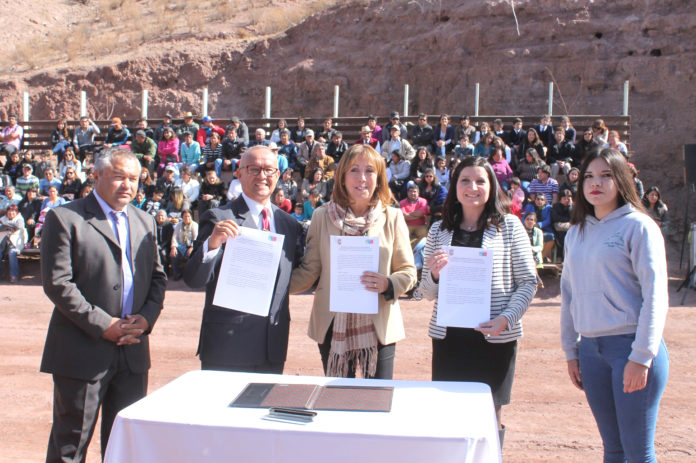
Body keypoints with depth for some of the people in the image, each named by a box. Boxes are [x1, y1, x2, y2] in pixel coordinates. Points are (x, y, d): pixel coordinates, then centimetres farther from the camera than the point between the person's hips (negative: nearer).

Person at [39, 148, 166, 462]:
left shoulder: (145, 222, 14)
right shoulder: (65, 219, -6)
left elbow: (158, 277, 14)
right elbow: (57, 283, -13)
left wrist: (146, 317, -5)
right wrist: (102, 325, -16)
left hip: (133, 351, 6)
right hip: (83, 351, -5)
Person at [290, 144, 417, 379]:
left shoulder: (392, 218, 3)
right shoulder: (323, 216, 3)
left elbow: (408, 271, 4)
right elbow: (310, 270, 4)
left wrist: (388, 284, -16)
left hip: (378, 327, 0)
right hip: (334, 327, 1)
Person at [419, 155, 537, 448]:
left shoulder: (509, 226, 1)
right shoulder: (439, 230, 8)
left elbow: (528, 281, 1)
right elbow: (427, 292, 11)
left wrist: (506, 318, -14)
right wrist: (434, 275, -11)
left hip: (496, 338, -2)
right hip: (448, 337, 2)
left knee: (491, 413, 5)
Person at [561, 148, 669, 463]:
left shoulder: (638, 226, -6)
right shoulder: (576, 233, 12)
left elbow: (655, 295, -10)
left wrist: (641, 357, -14)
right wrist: (570, 351, 13)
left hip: (631, 345, -5)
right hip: (590, 349, 5)